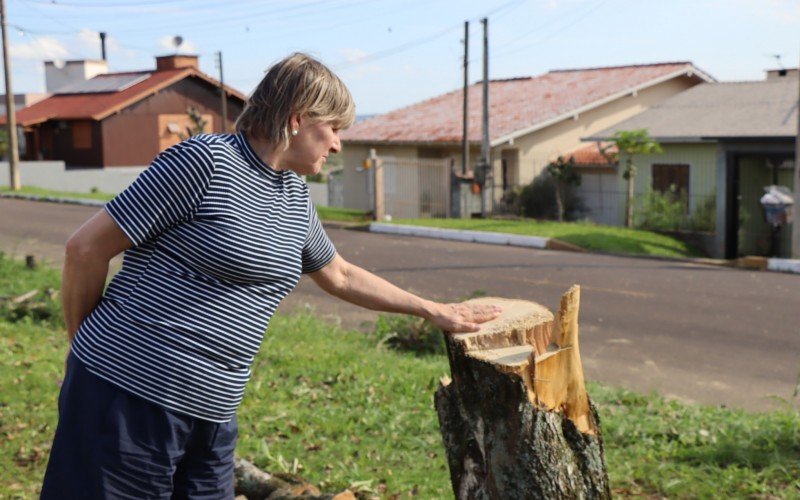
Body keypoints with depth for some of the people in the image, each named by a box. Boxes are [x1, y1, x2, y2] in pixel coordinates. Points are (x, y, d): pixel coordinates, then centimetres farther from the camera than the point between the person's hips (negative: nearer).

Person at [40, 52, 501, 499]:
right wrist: (90, 344, 2)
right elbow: (87, 248, -10)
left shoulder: (295, 197, 12)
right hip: (130, 395, -7)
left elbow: (340, 275, 28)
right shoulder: (205, 161, -13)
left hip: (213, 413, 8)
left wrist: (432, 310, 29)